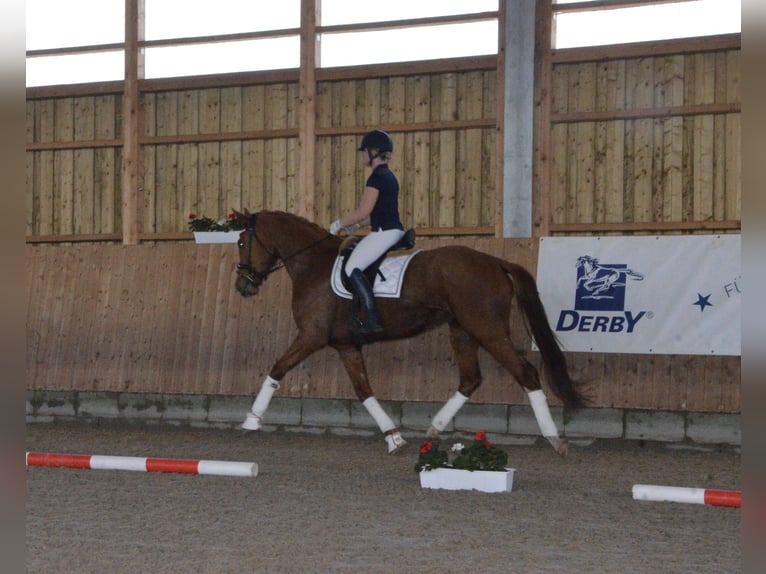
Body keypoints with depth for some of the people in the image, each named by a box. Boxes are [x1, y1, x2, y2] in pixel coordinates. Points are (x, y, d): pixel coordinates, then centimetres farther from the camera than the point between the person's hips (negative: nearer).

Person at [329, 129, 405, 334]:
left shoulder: (377, 177, -13)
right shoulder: (389, 176, 18)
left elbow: (363, 212, -16)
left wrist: (339, 224, -3)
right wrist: (356, 224, 17)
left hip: (384, 233, -11)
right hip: (394, 230, 11)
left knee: (352, 268, -16)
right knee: (353, 256, 21)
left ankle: (373, 321, -23)